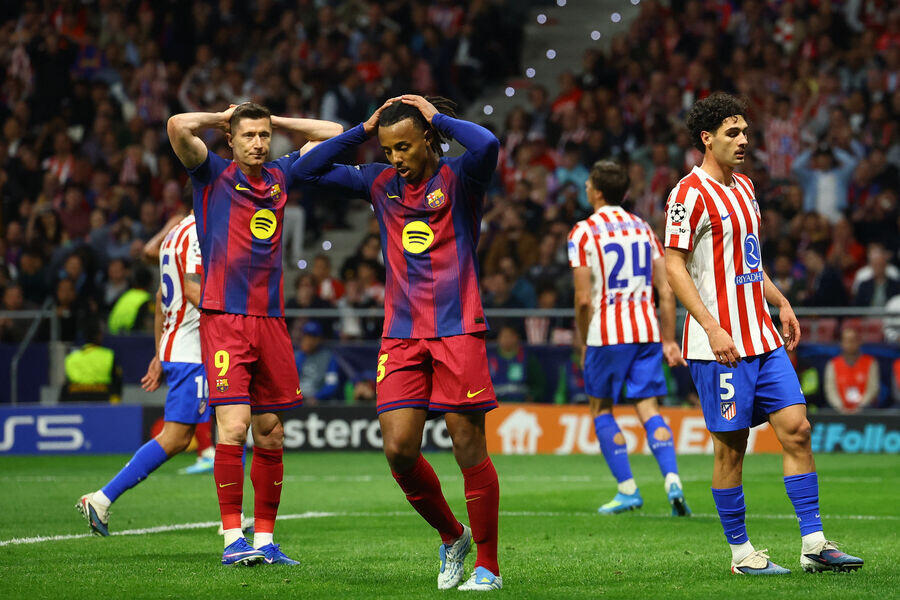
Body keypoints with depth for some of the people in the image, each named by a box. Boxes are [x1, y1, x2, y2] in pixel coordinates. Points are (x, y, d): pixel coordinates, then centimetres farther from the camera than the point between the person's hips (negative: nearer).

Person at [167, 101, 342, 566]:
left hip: (271, 319, 5)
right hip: (224, 318, -5)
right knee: (233, 424, -15)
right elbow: (178, 126, -14)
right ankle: (232, 539, -11)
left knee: (270, 434, 5)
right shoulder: (212, 174, 2)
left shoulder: (280, 176, 15)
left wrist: (273, 120, 17)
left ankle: (264, 540, 11)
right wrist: (223, 117, 3)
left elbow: (333, 134, 22)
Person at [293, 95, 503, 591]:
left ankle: (488, 565, 7)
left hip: (457, 330, -4)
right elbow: (306, 171, 14)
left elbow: (487, 146, -25)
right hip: (401, 336, 5)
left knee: (469, 448, -4)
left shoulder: (458, 178, -2)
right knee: (398, 449, -5)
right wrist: (363, 130, 7)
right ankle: (451, 538, 19)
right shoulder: (380, 183, 12)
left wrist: (437, 117, -10)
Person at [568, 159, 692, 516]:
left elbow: (584, 299, -9)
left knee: (601, 409, 11)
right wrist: (668, 340, 13)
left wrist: (583, 344, 3)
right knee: (648, 407, 4)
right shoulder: (643, 228, 11)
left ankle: (628, 490, 5)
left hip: (606, 333, -4)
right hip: (646, 330, 4)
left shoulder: (584, 232, -4)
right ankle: (672, 479, -17)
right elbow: (666, 291, 9)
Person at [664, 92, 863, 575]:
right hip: (720, 344, -8)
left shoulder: (744, 186, 16)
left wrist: (780, 303, 18)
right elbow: (674, 267, -14)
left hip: (762, 336, 8)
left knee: (796, 427, 0)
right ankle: (740, 552, 8)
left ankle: (814, 544, 2)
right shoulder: (691, 193, -9)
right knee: (730, 444, -2)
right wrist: (712, 328, -21)